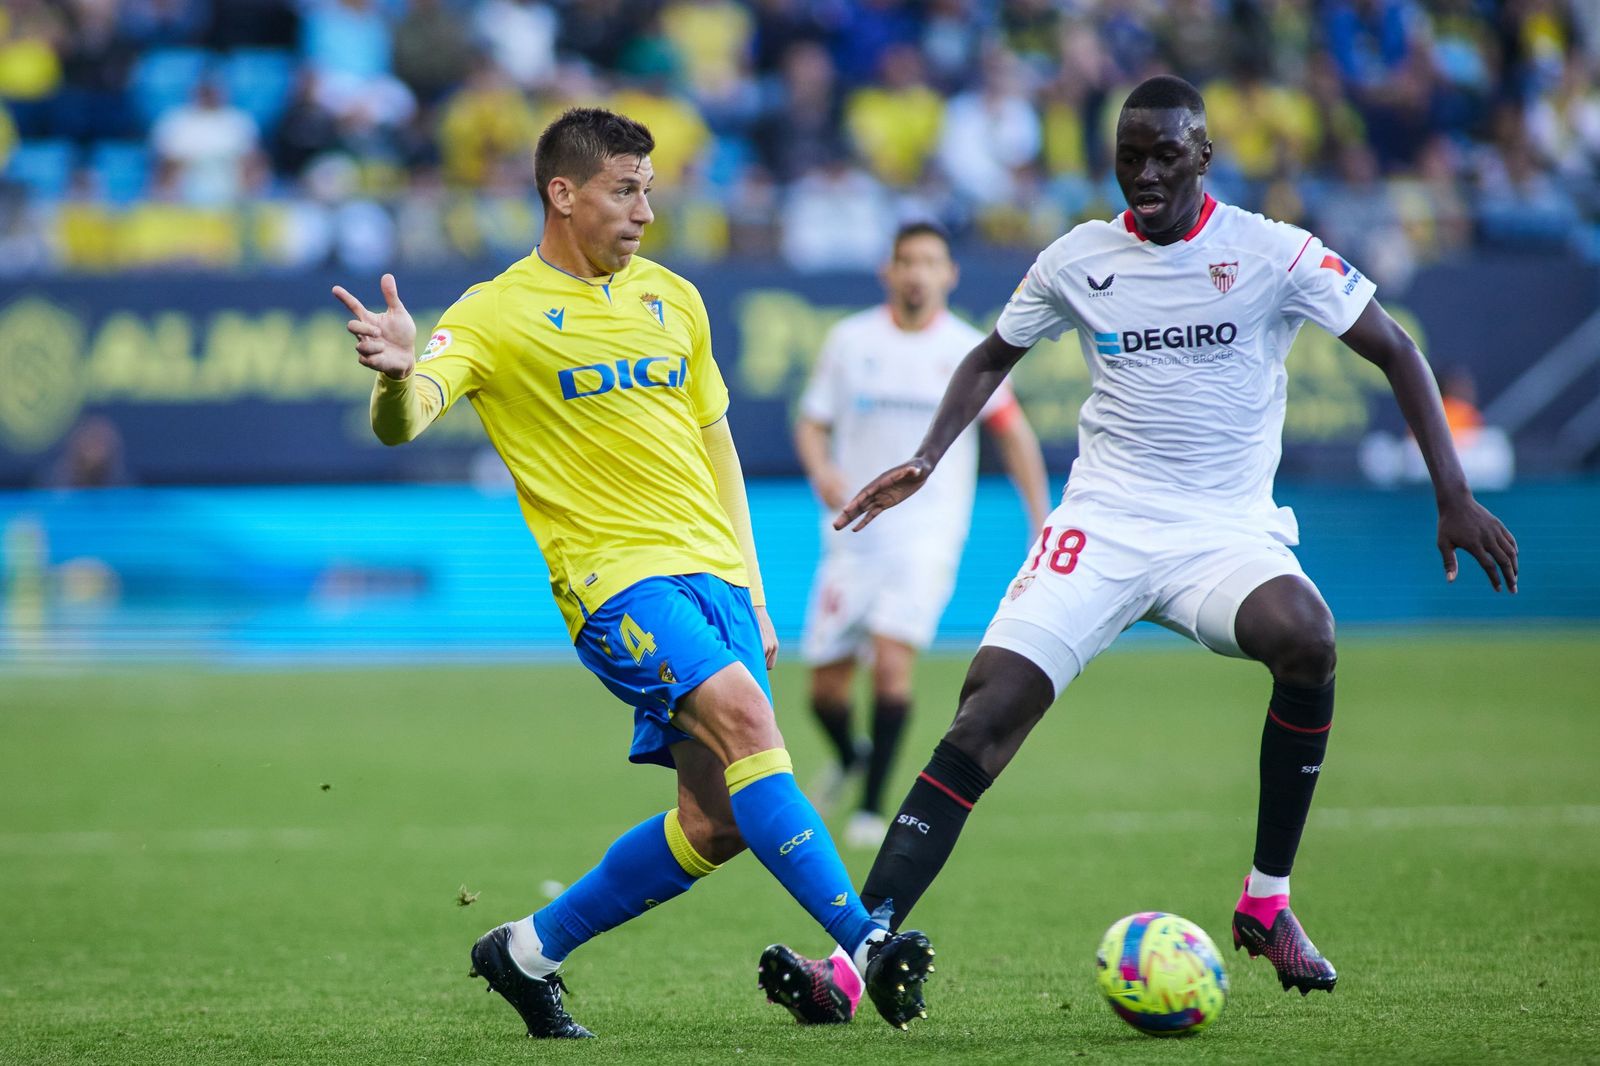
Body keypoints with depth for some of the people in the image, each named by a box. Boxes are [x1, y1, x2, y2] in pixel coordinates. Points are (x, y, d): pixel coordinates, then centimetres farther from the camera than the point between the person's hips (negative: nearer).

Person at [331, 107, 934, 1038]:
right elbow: (403, 423, -15)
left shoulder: (672, 298, 16)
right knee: (741, 714, -29)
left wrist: (752, 592, 20)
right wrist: (397, 374, -39)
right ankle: (866, 945, -32)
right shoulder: (497, 314, -2)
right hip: (617, 575, -6)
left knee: (717, 823, 0)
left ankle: (531, 951, 19)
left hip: (712, 572, 6)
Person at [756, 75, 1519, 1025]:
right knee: (984, 719, -17)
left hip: (1228, 529, -2)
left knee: (1307, 635, -35)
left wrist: (1453, 495, -5)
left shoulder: (1272, 253, -3)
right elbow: (993, 358, 23)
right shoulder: (1077, 260, 6)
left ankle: (1267, 902, -15)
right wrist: (928, 458, 7)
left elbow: (1394, 351, 2)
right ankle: (853, 959, -20)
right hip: (1102, 523, 2)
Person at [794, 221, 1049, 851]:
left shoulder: (966, 351, 1)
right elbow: (812, 423, 9)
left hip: (927, 533, -2)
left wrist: (1042, 523, 6)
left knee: (892, 658, -21)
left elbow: (1013, 431, 10)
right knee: (826, 686, 2)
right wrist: (821, 470, -14)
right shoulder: (849, 341, 4)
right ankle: (850, 757, 36)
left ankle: (872, 809, -11)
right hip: (854, 532, 2)